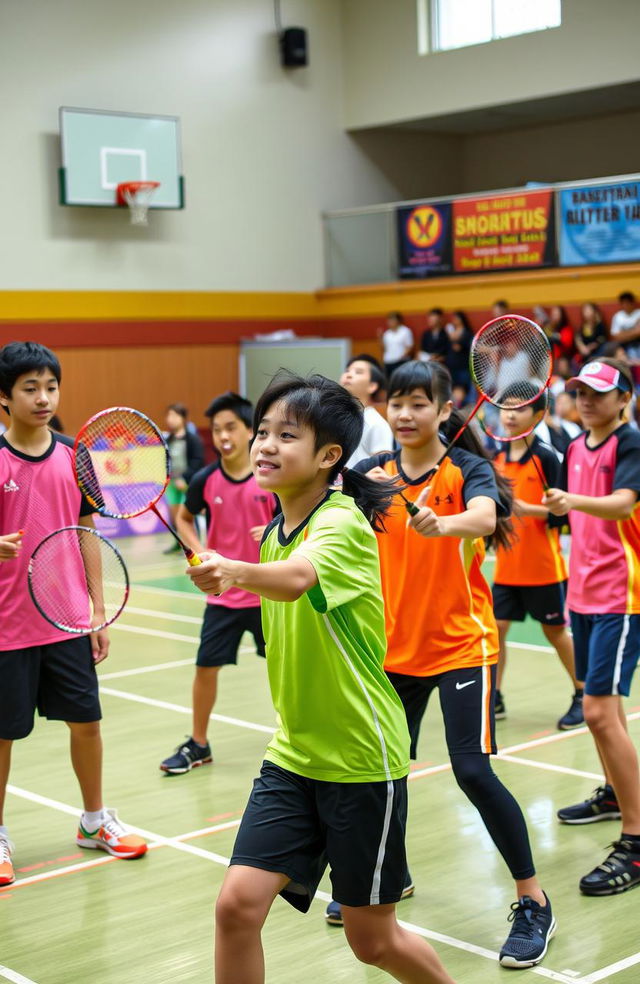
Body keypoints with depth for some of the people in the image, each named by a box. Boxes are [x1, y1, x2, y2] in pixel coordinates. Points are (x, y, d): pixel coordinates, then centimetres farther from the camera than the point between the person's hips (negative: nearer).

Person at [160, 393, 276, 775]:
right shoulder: (205, 480, -5)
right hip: (223, 594, 2)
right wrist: (200, 551, -5)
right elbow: (184, 519, 12)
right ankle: (198, 744, 20)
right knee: (206, 666, 4)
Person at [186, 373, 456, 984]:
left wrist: (235, 572, -59)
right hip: (293, 756, 6)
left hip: (363, 761, -6)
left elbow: (296, 580, -42)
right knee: (238, 904, -8)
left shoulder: (343, 525, -19)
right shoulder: (276, 535, 5)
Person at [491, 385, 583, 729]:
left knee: (555, 630, 7)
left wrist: (526, 508, -26)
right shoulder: (497, 457, 5)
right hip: (507, 564, 4)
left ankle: (581, 695, 24)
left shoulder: (546, 457, -10)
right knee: (496, 627, 1)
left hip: (543, 564, -4)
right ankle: (493, 699, 13)